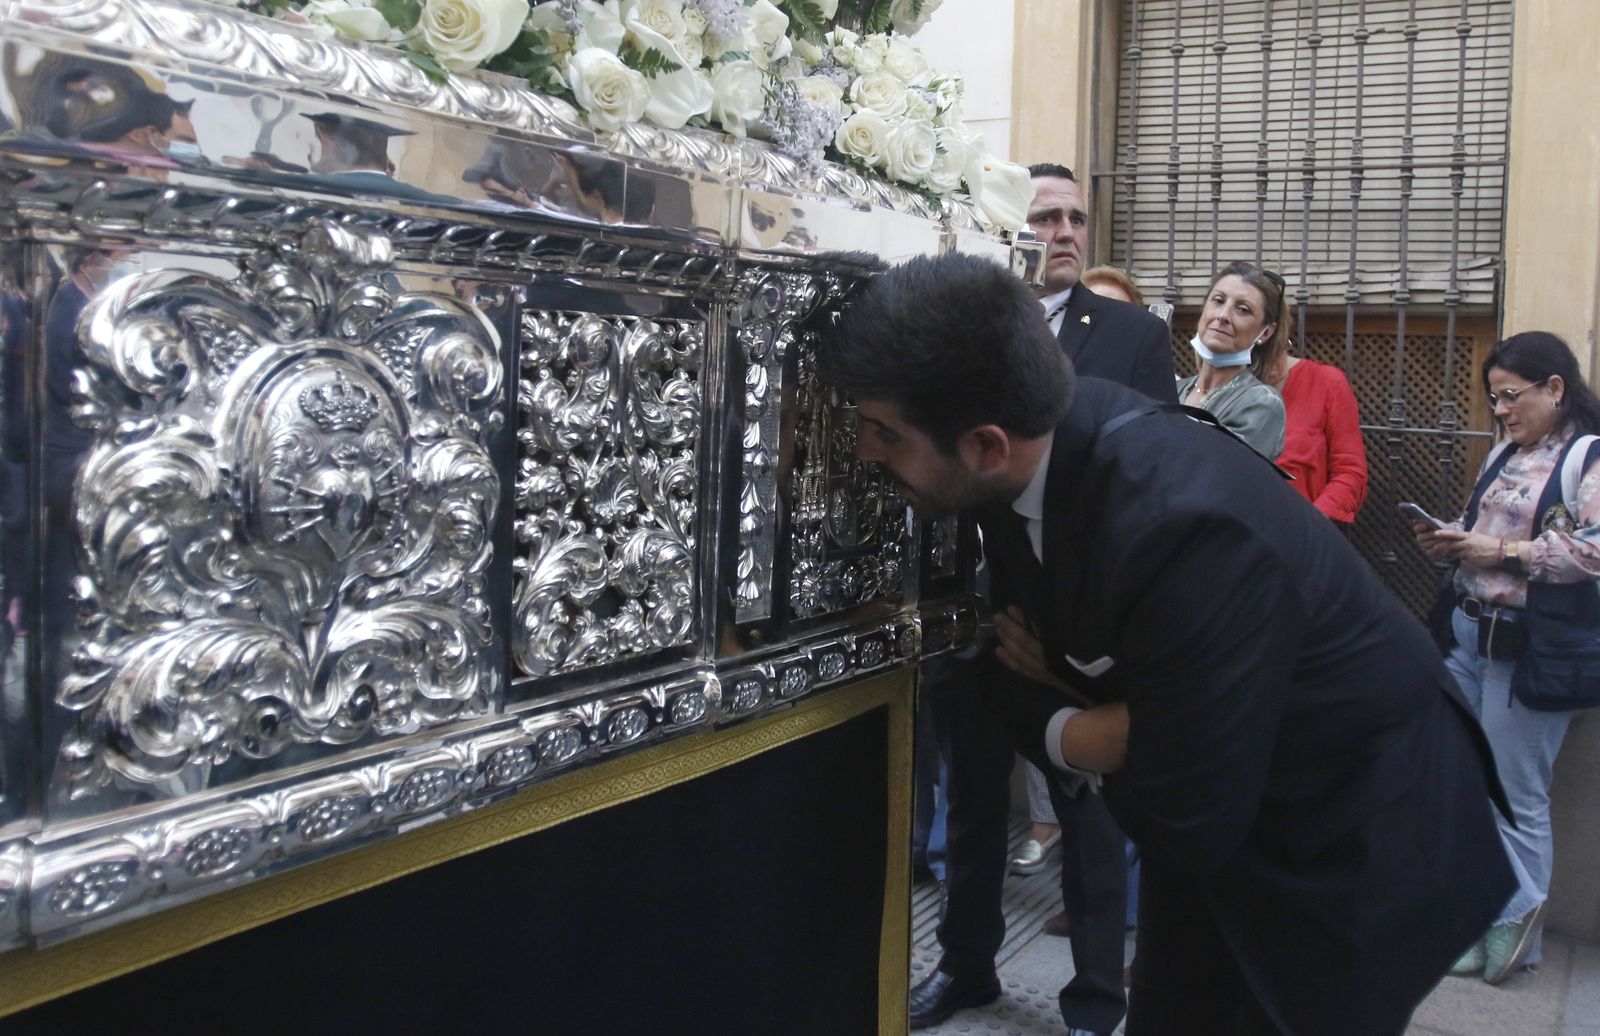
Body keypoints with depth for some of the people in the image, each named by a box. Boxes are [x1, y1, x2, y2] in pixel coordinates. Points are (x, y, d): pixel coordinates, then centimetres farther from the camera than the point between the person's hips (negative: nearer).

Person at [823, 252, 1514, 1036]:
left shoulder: (1185, 531, -38)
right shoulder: (1037, 442, -14)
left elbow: (1187, 817, -30)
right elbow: (1024, 632, -1)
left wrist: (1051, 729, -14)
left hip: (1353, 837, -7)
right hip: (1206, 800, 7)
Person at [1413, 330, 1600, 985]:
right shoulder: (1505, 455, 16)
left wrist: (1501, 552, -19)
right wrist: (1450, 544, 4)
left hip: (1529, 646, -8)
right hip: (1467, 631, 8)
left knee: (1516, 793, 1)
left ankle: (1515, 924, 17)